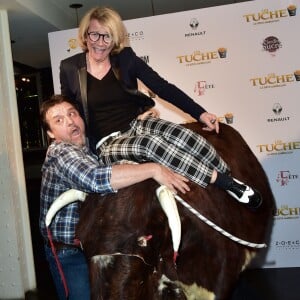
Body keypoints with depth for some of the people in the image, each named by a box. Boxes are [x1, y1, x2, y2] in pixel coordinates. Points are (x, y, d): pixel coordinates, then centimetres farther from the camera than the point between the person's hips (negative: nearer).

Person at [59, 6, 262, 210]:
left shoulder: (125, 57, -1)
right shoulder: (69, 68, -2)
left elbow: (163, 87, -2)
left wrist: (200, 113, -8)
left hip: (140, 123, 3)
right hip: (109, 143, -2)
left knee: (183, 136, -31)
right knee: (151, 143, -35)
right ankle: (225, 184, -30)